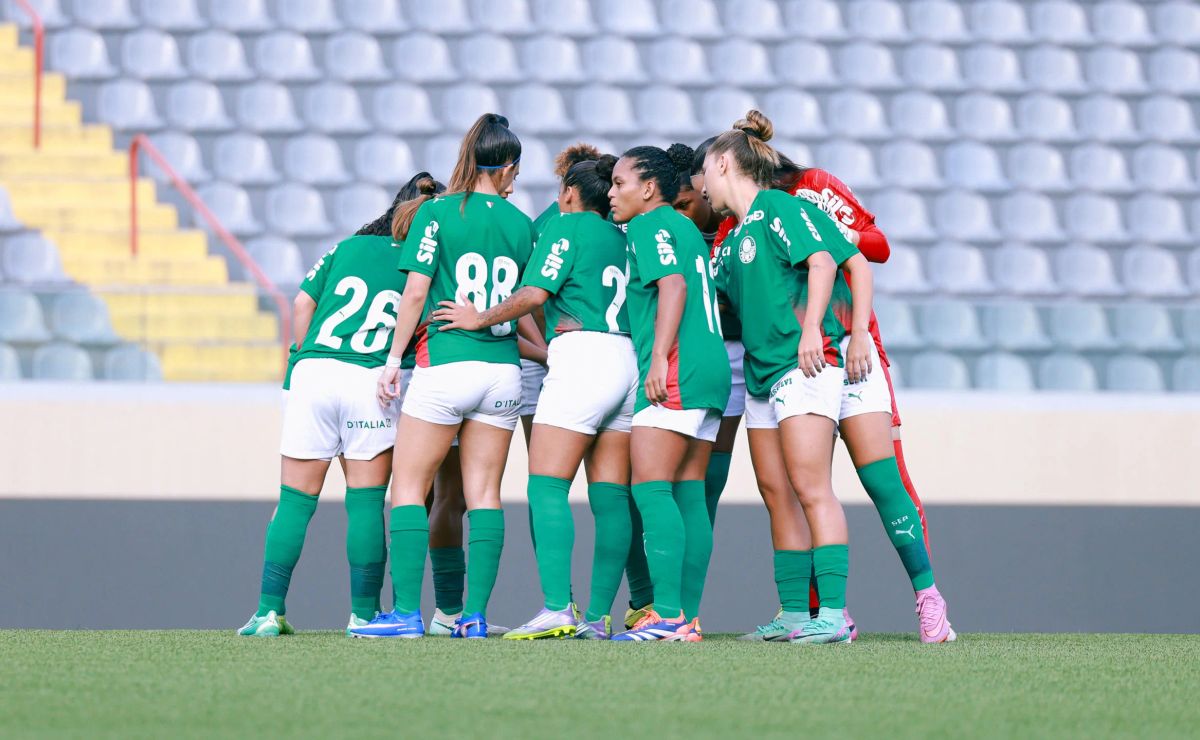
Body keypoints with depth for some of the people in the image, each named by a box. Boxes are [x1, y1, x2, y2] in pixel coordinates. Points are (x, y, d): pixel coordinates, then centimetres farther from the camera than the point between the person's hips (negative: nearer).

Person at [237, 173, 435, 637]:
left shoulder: (347, 247, 16)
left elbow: (303, 305, 10)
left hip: (313, 370, 2)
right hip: (371, 380, -2)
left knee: (296, 500, 5)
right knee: (365, 502, 6)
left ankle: (269, 610, -1)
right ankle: (363, 613, 7)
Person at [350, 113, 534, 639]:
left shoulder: (436, 214, -4)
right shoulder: (521, 224, 6)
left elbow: (416, 290, -8)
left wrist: (393, 359, -2)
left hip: (445, 364, -4)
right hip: (503, 368, 4)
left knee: (409, 488, 2)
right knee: (484, 493, 6)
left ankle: (407, 612, -6)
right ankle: (475, 612, 1)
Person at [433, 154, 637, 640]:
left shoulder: (565, 227, 0)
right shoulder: (621, 238, 21)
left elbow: (534, 293, -9)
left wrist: (479, 320, 2)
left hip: (582, 356, -8)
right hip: (628, 361, 8)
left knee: (547, 486, -10)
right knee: (610, 497, 5)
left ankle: (557, 608, -22)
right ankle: (599, 616, 2)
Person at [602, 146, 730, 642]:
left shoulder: (651, 225, -2)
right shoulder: (687, 229, 23)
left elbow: (673, 286, -16)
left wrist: (660, 357, -22)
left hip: (677, 372, -9)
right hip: (712, 370, 9)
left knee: (651, 489, -12)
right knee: (688, 496, 7)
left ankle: (667, 614, -21)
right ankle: (688, 619, 3)